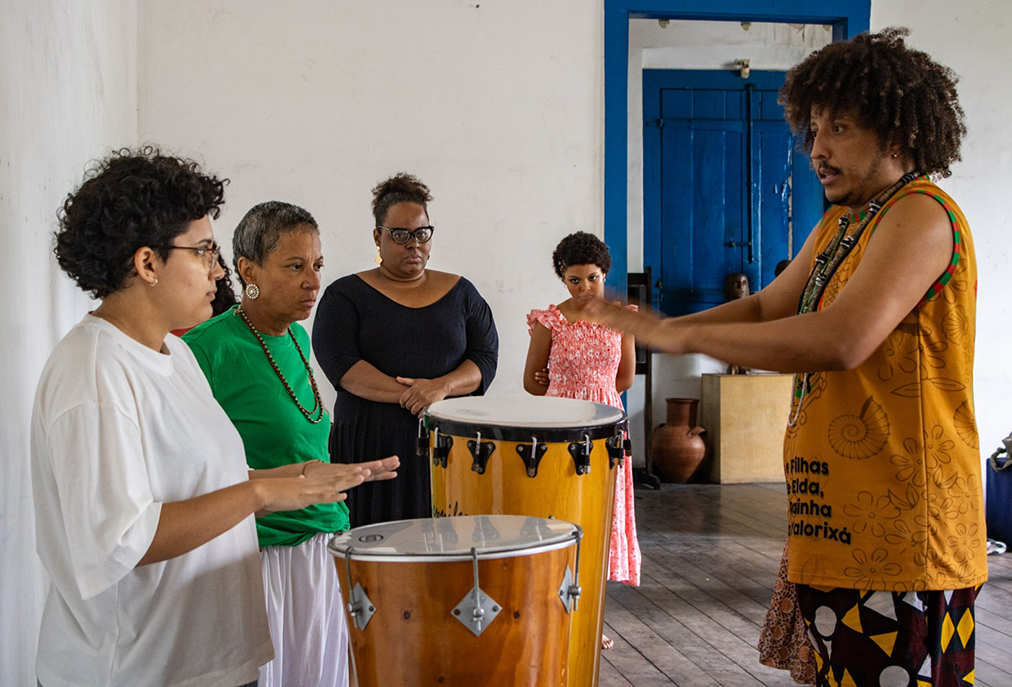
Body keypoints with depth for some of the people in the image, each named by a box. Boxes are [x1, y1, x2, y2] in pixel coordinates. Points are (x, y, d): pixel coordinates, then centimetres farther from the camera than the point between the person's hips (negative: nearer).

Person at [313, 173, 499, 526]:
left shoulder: (459, 293, 13)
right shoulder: (346, 295, 5)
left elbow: (486, 357, 5)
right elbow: (340, 364, -8)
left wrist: (443, 386, -15)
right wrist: (410, 396, -17)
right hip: (370, 445, -2)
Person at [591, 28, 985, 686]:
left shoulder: (921, 213, -15)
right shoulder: (840, 223, 17)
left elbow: (841, 340, -28)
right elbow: (767, 309, 19)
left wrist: (684, 335, -21)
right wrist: (657, 327, 2)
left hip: (901, 538, -9)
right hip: (842, 524, 9)